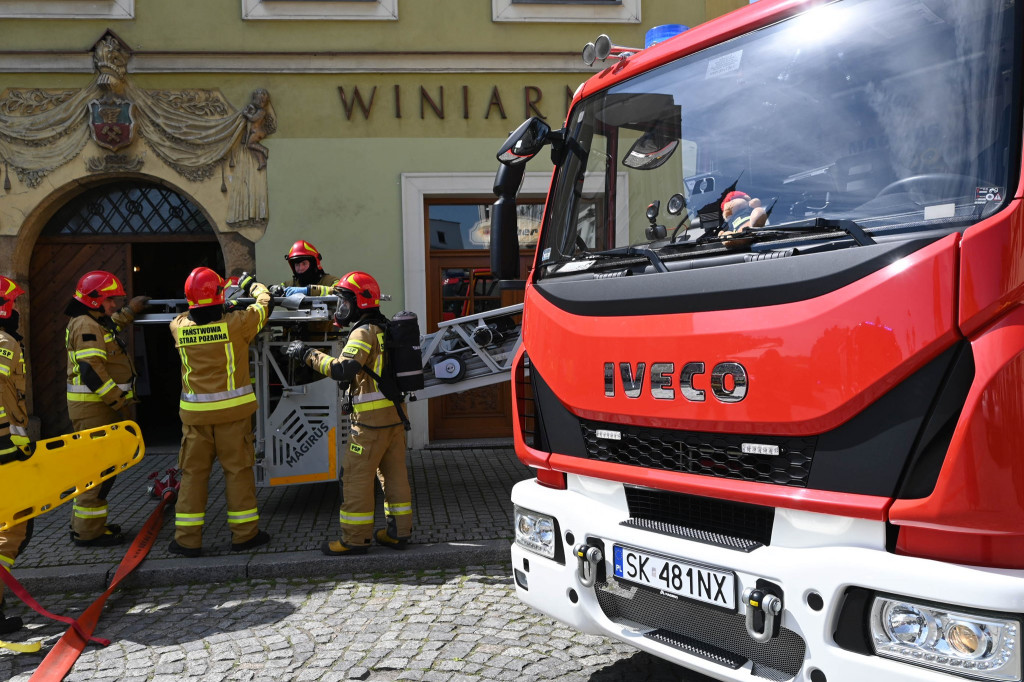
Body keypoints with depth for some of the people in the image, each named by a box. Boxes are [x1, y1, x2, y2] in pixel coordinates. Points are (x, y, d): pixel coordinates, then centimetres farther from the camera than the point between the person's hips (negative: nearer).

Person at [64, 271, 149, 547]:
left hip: (101, 405, 11)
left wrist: (129, 311, 39)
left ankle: (85, 523, 29)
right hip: (94, 407, -11)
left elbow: (109, 325, 42)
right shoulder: (86, 326, -16)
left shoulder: (94, 322, 15)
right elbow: (92, 370, -25)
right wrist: (119, 400, -24)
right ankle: (87, 532, -3)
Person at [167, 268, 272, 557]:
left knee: (193, 472, 10)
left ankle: (188, 538, 15)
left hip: (195, 413, 3)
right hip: (233, 411, -3)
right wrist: (253, 285, 24)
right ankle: (244, 533, 16)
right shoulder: (235, 324, -13)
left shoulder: (179, 327, -4)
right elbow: (263, 307, 5)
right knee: (238, 469, 7)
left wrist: (199, 304, 35)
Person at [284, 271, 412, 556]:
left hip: (371, 419, -9)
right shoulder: (386, 329, 13)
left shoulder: (364, 332, -14)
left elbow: (343, 369, -26)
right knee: (394, 473, 12)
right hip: (395, 413, 9)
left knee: (356, 476, 0)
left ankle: (355, 538, 6)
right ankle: (398, 531, 19)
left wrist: (309, 354, -18)